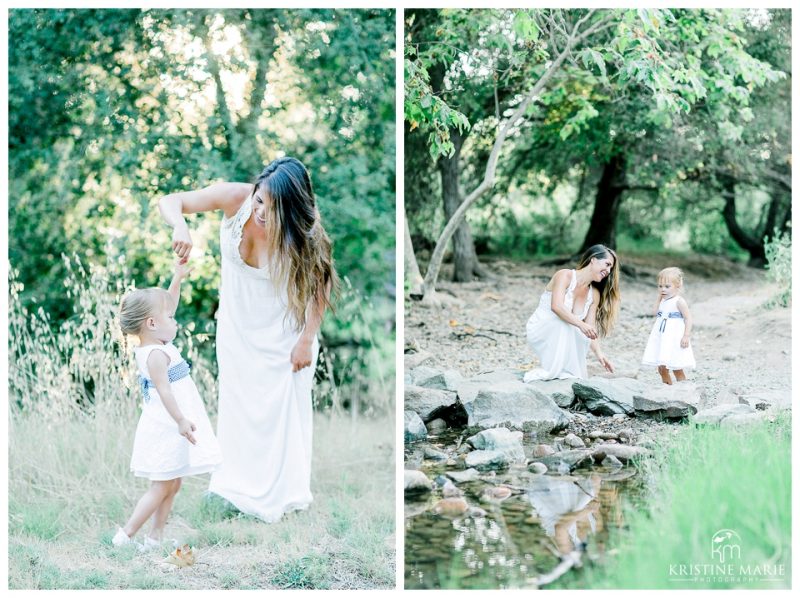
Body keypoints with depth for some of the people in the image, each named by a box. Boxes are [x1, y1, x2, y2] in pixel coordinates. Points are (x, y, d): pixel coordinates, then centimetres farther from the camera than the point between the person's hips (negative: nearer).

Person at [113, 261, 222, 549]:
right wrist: (181, 420, -33)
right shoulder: (156, 354, -18)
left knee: (171, 487, 12)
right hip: (165, 430, -10)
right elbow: (164, 391, -27)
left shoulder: (154, 345, 10)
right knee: (161, 488, -4)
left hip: (169, 430, 10)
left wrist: (178, 278, 21)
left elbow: (165, 306, 22)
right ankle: (124, 535, -1)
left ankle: (155, 537, 15)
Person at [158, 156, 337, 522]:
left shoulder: (302, 234, -31)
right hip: (237, 324, 3)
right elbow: (170, 201, -22)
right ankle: (239, 480, 37)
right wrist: (180, 227, -44)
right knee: (238, 402, 17)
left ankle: (280, 490, 28)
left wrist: (307, 339, -15)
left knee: (280, 407, 8)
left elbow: (320, 283, -17)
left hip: (281, 332, -3)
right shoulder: (235, 198, -27)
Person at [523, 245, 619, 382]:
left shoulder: (594, 294, 5)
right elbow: (556, 306, -30)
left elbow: (591, 329, -2)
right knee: (563, 322, -36)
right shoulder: (565, 275, -13)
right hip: (539, 330, -6)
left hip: (561, 336, 6)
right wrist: (581, 324, -41)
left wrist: (598, 353, -19)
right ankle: (551, 372, -25)